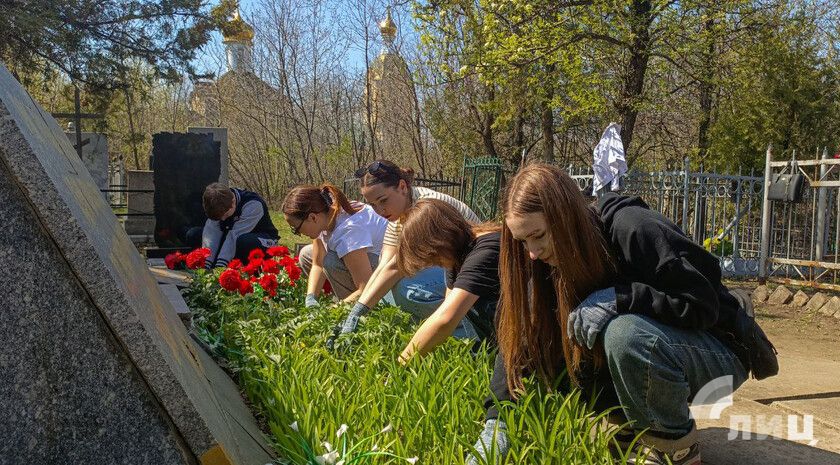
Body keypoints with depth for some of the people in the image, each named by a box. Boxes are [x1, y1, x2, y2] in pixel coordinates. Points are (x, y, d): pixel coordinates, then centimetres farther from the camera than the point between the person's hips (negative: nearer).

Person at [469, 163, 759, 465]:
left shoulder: (633, 229, -27)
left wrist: (616, 298, -33)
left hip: (721, 353, -6)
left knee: (623, 333, -35)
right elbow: (521, 339, -11)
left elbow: (702, 303, -24)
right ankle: (637, 431, 6)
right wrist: (497, 420, -20)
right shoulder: (549, 262, -7)